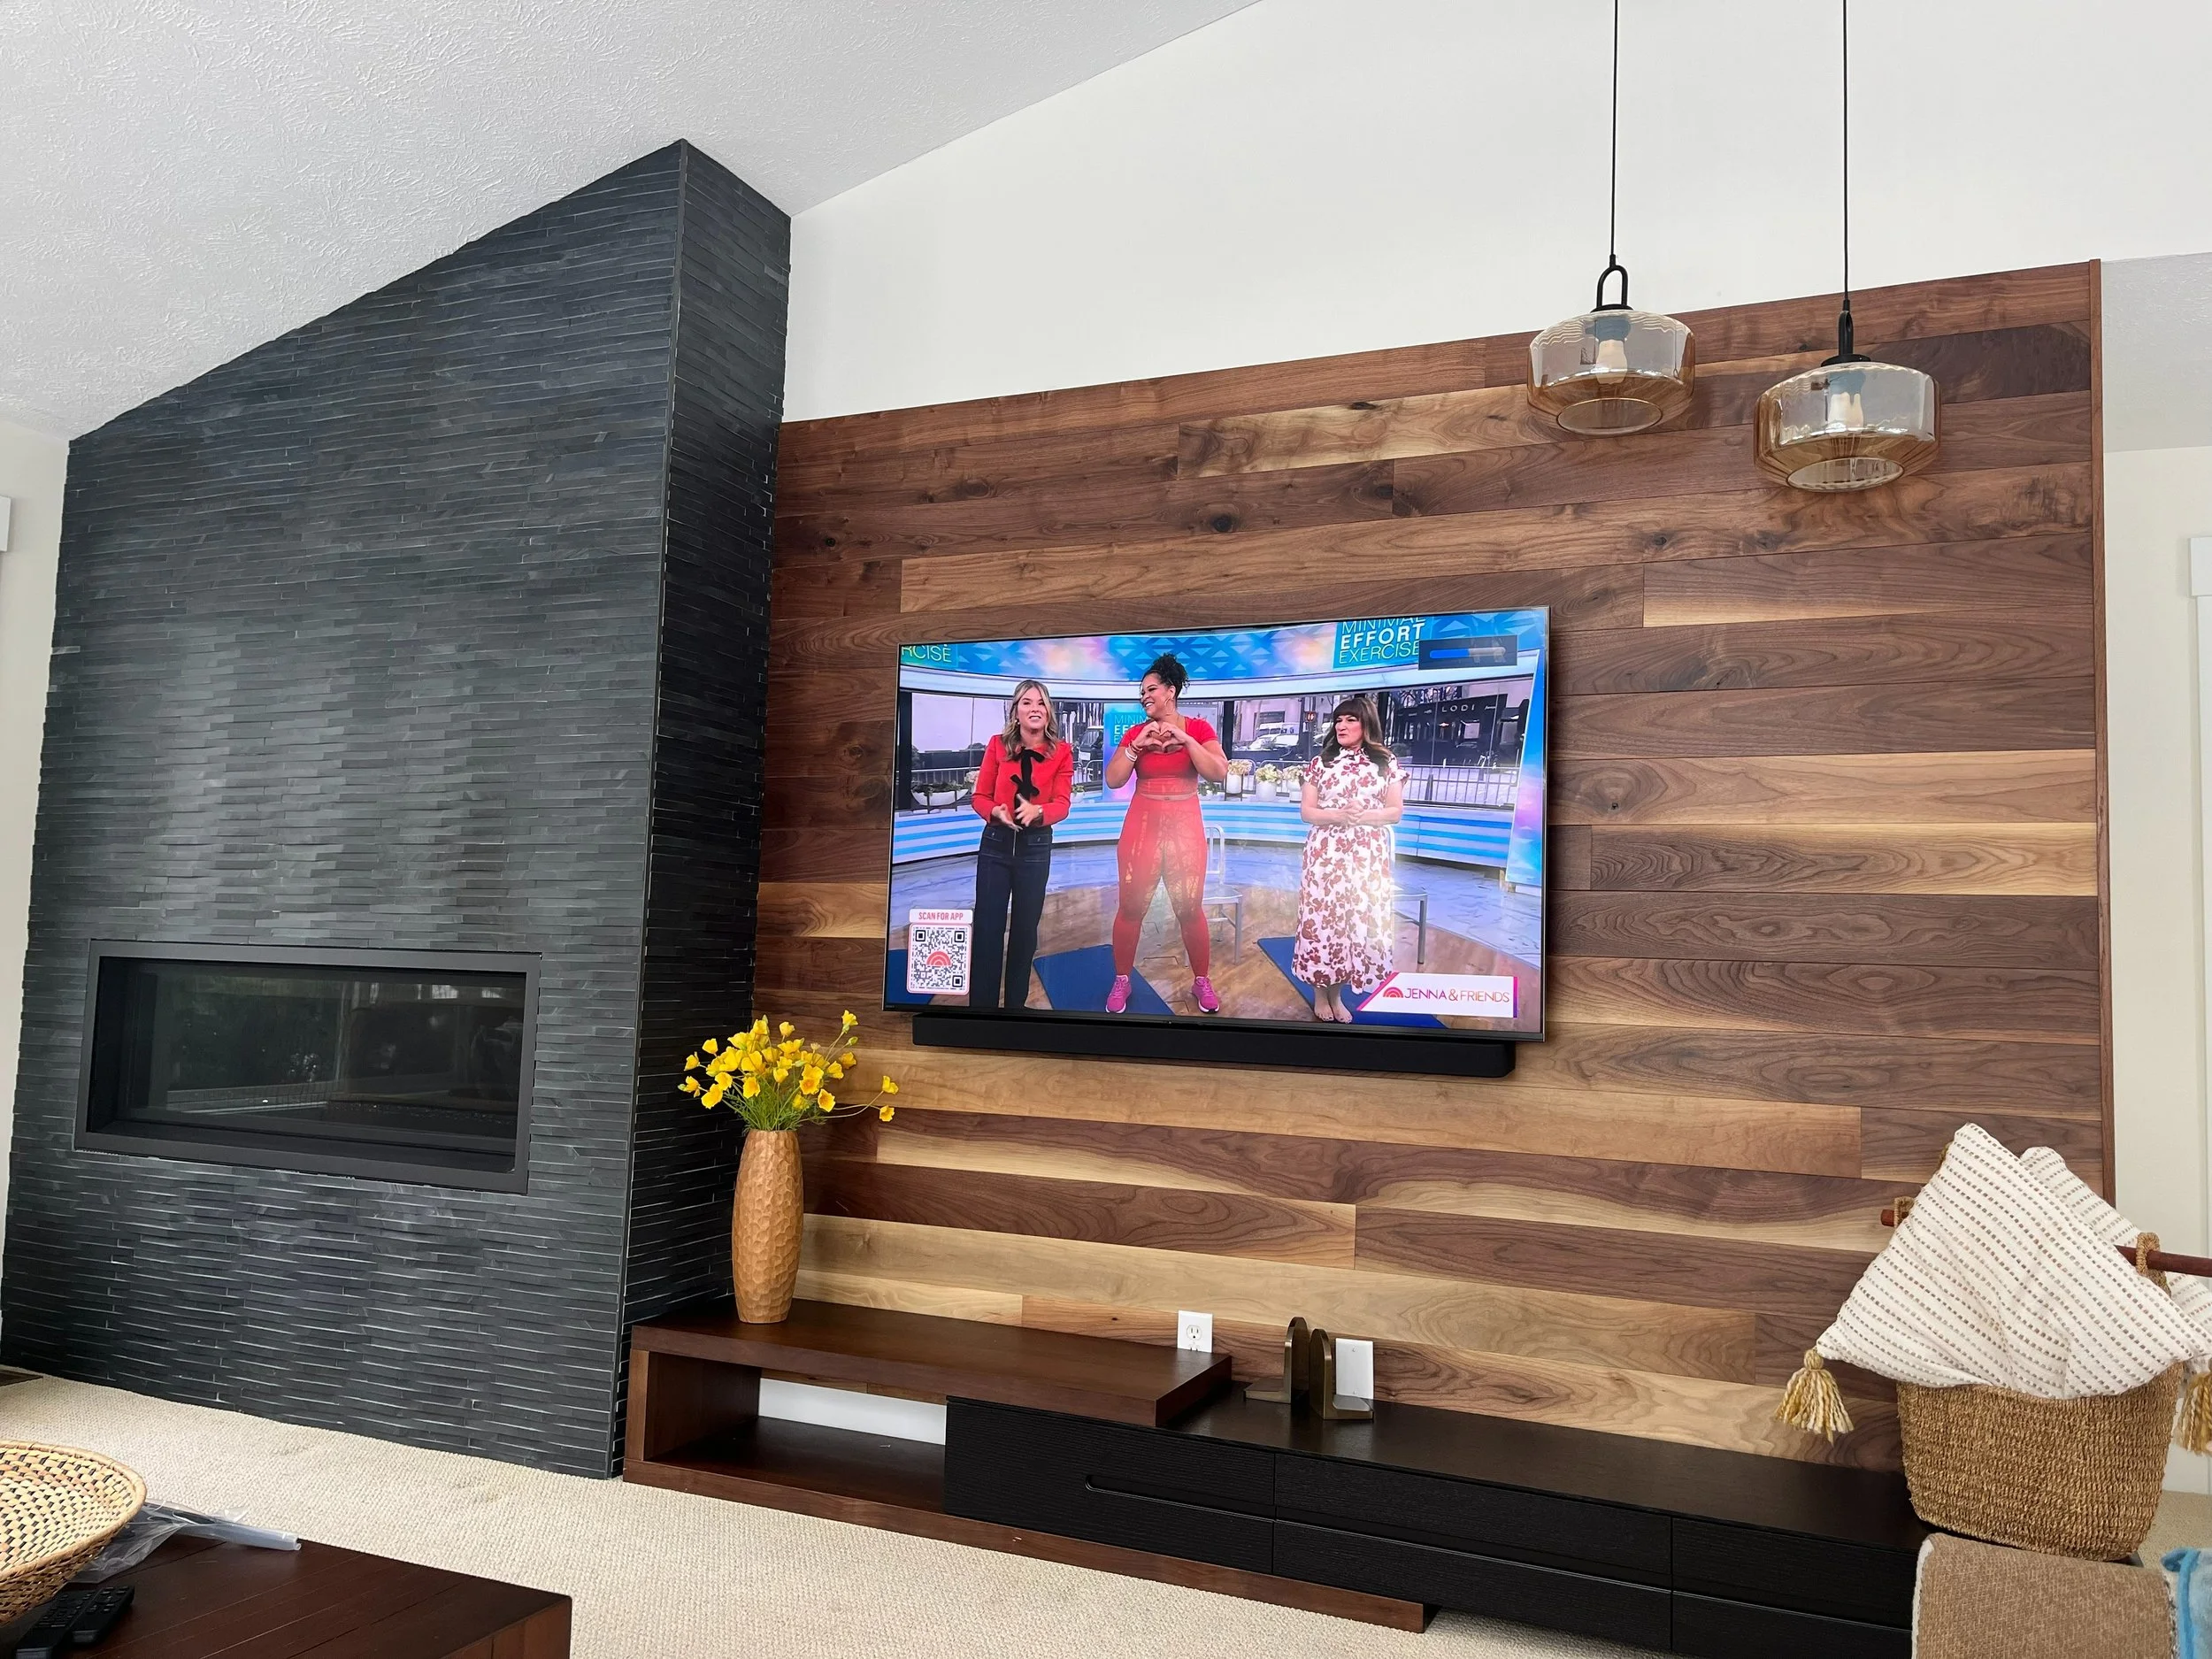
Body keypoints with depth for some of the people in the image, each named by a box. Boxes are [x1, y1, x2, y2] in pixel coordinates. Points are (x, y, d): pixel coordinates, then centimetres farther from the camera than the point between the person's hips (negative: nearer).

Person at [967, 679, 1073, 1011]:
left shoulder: (1061, 751, -2)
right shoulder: (997, 745, -1)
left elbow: (1062, 805, -10)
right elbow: (980, 797, -1)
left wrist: (1036, 811, -31)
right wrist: (996, 812, -23)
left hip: (1036, 847, 0)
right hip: (995, 844, 0)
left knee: (1025, 928, 10)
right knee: (987, 928, -1)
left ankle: (1016, 1003, 23)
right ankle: (981, 1004, 6)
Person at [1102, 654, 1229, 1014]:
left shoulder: (1198, 728, 1)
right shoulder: (1135, 733, 5)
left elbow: (1219, 773, -12)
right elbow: (1113, 780, -3)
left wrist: (1184, 738, -17)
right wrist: (1137, 745, -13)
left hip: (1185, 826, -1)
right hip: (1142, 825, 1)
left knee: (1190, 909, 3)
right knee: (1131, 907, 3)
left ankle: (1201, 982, 17)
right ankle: (1121, 982, 14)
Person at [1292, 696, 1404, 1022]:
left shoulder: (1386, 762, 5)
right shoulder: (1319, 762, 4)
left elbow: (1396, 812, 3)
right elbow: (1306, 811, 2)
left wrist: (1364, 816, -15)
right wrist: (1340, 815, -16)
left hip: (1369, 856, 1)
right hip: (1326, 854, -1)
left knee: (1360, 919, 2)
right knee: (1323, 917, -2)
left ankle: (1337, 993, 16)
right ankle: (1320, 992, 12)